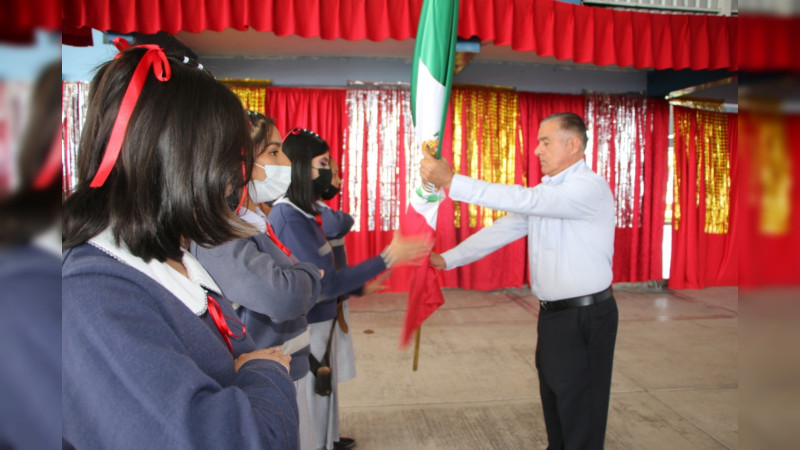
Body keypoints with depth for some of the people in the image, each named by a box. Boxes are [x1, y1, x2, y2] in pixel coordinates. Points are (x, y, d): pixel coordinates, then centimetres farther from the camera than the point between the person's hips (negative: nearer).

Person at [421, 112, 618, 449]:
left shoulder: (591, 187, -18)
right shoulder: (544, 191, 10)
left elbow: (524, 200, -31)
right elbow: (502, 229, 6)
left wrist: (452, 182, -34)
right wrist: (448, 259, -2)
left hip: (585, 318, -8)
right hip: (552, 314, 8)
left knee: (579, 413, 4)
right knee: (554, 403, 21)